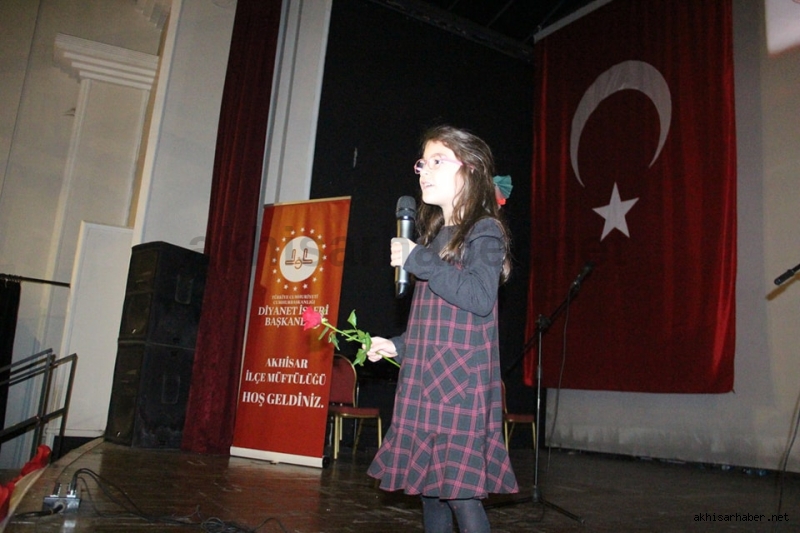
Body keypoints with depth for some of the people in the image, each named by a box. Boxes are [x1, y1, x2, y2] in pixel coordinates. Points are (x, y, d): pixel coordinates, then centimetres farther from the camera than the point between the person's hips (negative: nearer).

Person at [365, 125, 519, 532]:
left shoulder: (484, 231, -6)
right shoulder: (435, 235, 17)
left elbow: (479, 298, -22)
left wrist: (417, 260, -17)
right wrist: (398, 345, 15)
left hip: (461, 384, -8)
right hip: (422, 381, 8)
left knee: (460, 490, -7)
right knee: (428, 485, 12)